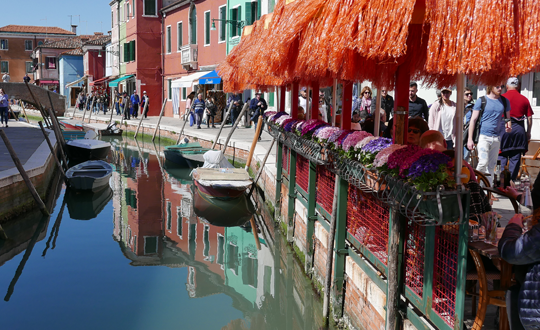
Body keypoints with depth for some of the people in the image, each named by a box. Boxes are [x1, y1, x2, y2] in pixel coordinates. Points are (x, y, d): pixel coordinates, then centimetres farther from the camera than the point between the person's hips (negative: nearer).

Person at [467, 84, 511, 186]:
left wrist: (509, 126, -5)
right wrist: (470, 139, -6)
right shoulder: (482, 101, -2)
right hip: (483, 136, -4)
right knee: (483, 162, -16)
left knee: (492, 165, 8)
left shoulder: (505, 101, 10)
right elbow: (473, 120, -1)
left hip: (496, 138, 4)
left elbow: (508, 118, 20)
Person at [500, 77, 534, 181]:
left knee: (502, 157, 4)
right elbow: (529, 118, 6)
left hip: (503, 128, -2)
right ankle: (512, 180, 10)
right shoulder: (524, 99, 4)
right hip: (519, 130, 2)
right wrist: (528, 132, 16)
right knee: (515, 158, 7)